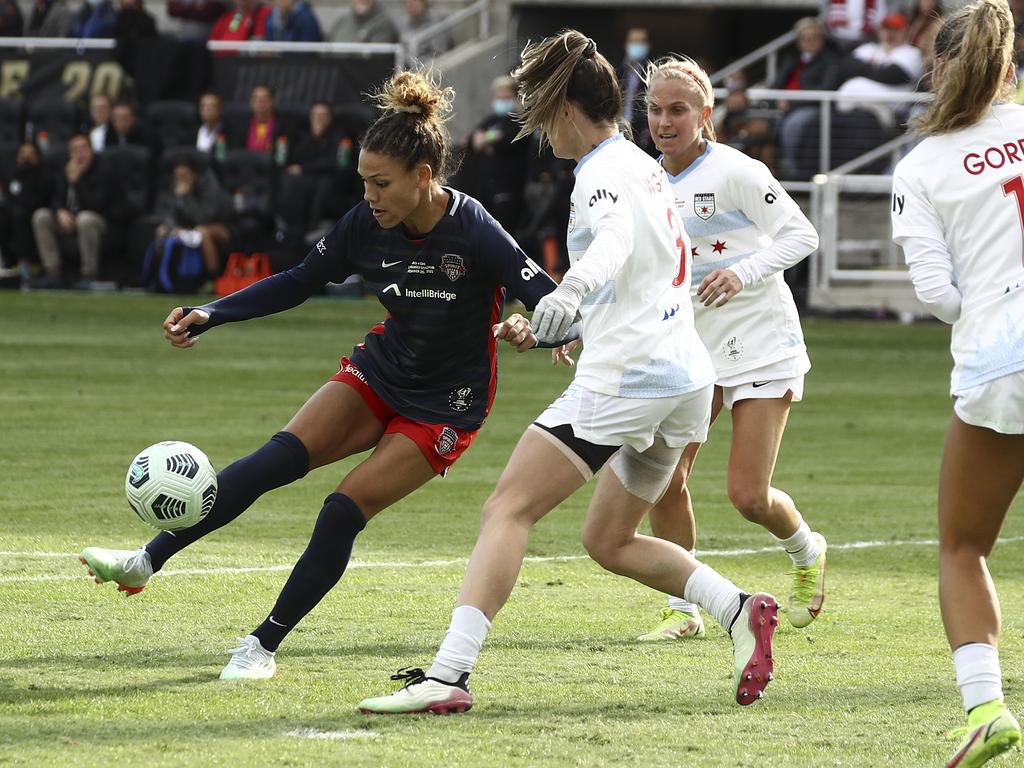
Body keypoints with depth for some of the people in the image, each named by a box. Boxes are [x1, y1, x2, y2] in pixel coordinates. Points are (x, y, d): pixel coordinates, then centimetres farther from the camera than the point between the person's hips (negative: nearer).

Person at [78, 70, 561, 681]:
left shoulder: (475, 233, -25)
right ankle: (147, 561, -18)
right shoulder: (368, 224, -9)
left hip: (446, 406, -5)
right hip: (380, 372, 5)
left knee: (345, 511, -15)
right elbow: (300, 282, 4)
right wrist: (211, 315, -4)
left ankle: (265, 646, -1)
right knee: (278, 458, -16)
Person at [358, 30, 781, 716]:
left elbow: (615, 240, -32)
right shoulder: (645, 167, 21)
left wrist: (570, 292, -51)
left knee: (508, 509, -12)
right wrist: (546, 327, 41)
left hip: (624, 377, -9)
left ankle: (448, 675, -22)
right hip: (687, 376, 9)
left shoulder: (604, 169, -7)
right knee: (609, 540, 20)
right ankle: (740, 609, 5)